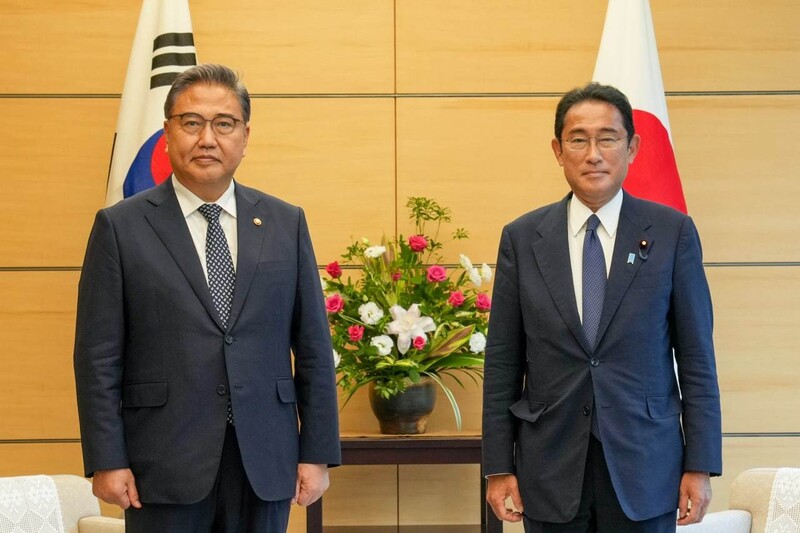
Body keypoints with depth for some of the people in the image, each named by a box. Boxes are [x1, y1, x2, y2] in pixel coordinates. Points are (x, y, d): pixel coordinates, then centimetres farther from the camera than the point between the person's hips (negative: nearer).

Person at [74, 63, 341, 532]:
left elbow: (313, 348, 7)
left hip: (265, 464, 2)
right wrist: (107, 461, -7)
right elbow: (98, 358, -2)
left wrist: (318, 453, 3)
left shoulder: (286, 224, 8)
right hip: (165, 467, -2)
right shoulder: (121, 227, 1)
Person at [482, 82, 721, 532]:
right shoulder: (522, 238, 3)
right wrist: (498, 466, 1)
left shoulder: (672, 233, -1)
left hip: (644, 466, -1)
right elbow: (502, 362, 4)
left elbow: (696, 356, 0)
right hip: (551, 468, 1)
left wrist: (700, 466, -3)